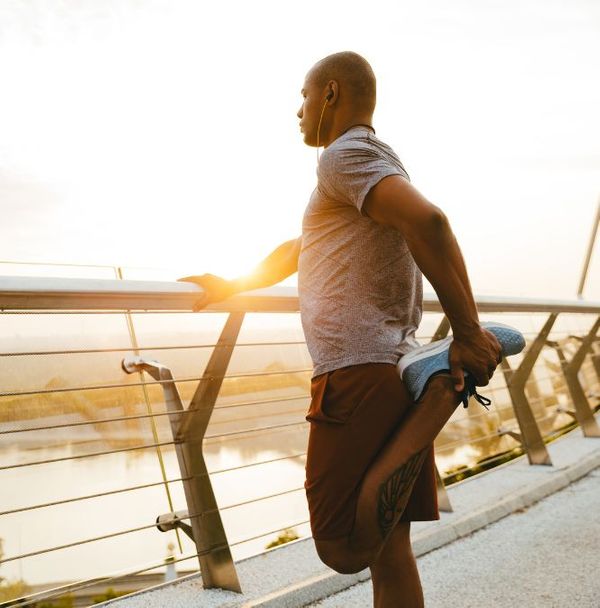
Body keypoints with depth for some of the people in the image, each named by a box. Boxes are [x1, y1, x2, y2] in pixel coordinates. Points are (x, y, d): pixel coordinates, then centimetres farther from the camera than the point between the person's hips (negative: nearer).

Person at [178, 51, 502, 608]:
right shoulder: (376, 166, 27)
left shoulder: (344, 155, -5)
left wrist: (468, 334, -22)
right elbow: (296, 251, 37)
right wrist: (230, 287, 45)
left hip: (359, 374, -10)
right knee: (387, 551, 10)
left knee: (344, 550, -13)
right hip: (394, 371, 10)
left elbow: (427, 221, -24)